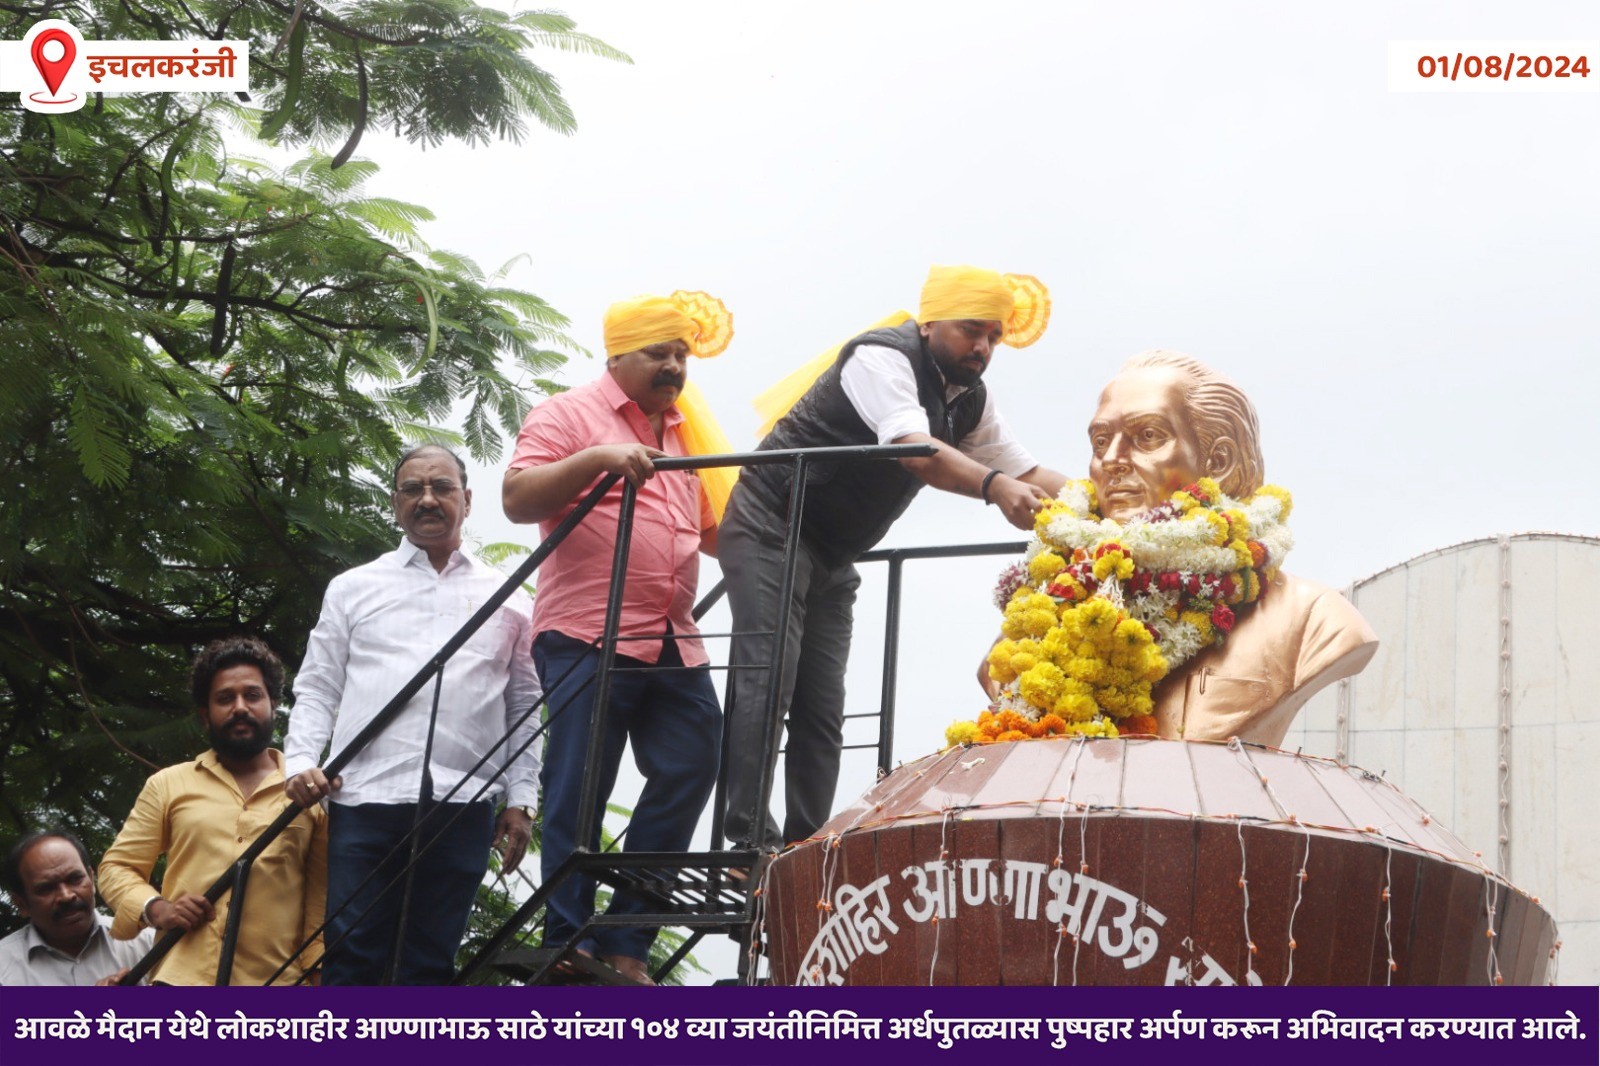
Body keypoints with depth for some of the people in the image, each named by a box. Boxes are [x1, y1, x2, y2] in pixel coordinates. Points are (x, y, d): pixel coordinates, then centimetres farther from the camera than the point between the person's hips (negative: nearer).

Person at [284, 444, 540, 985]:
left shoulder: (507, 599, 16)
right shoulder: (354, 588, 16)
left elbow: (524, 708, 15)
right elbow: (316, 690, 13)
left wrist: (521, 799, 6)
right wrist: (300, 762, -3)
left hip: (463, 803, 0)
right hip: (364, 798, 0)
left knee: (430, 961, 0)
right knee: (353, 957, -6)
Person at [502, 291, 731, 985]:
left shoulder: (687, 432, 25)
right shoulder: (570, 416, 3)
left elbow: (714, 529, 31)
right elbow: (517, 498, -9)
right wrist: (596, 459, -21)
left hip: (673, 643, 7)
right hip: (588, 641, -7)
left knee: (690, 772, 0)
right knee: (578, 797, -5)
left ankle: (625, 944, 6)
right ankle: (568, 949, 0)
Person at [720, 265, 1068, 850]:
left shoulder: (970, 401, 7)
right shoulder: (882, 358, -19)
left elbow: (1025, 473, 1)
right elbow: (915, 450, -35)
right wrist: (995, 486, -50)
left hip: (831, 557, 9)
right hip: (771, 531, -9)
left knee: (822, 706, 3)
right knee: (768, 680, -16)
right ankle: (750, 837, -19)